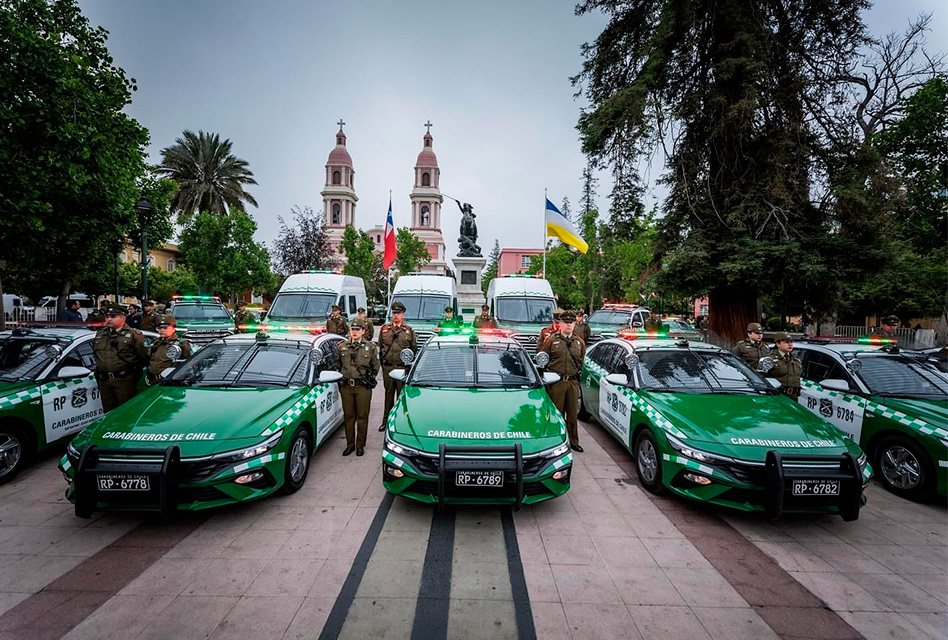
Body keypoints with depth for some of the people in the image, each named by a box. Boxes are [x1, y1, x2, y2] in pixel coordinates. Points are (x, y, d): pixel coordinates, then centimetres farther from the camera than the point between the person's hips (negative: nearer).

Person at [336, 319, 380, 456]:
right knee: (348, 416, 10)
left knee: (362, 417, 4)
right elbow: (337, 365, 16)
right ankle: (350, 444, 22)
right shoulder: (342, 346, 6)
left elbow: (375, 367, 9)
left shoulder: (370, 347, 1)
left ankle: (360, 445, 16)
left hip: (363, 387, -2)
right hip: (346, 387, 2)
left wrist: (369, 379, 5)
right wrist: (341, 380, 11)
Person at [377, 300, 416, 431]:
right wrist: (382, 361, 9)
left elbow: (414, 349, 8)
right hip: (387, 367, 2)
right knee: (388, 394, 10)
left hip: (403, 367, -2)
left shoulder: (409, 330, 4)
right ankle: (386, 421, 20)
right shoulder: (384, 329, 8)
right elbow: (380, 347, 13)